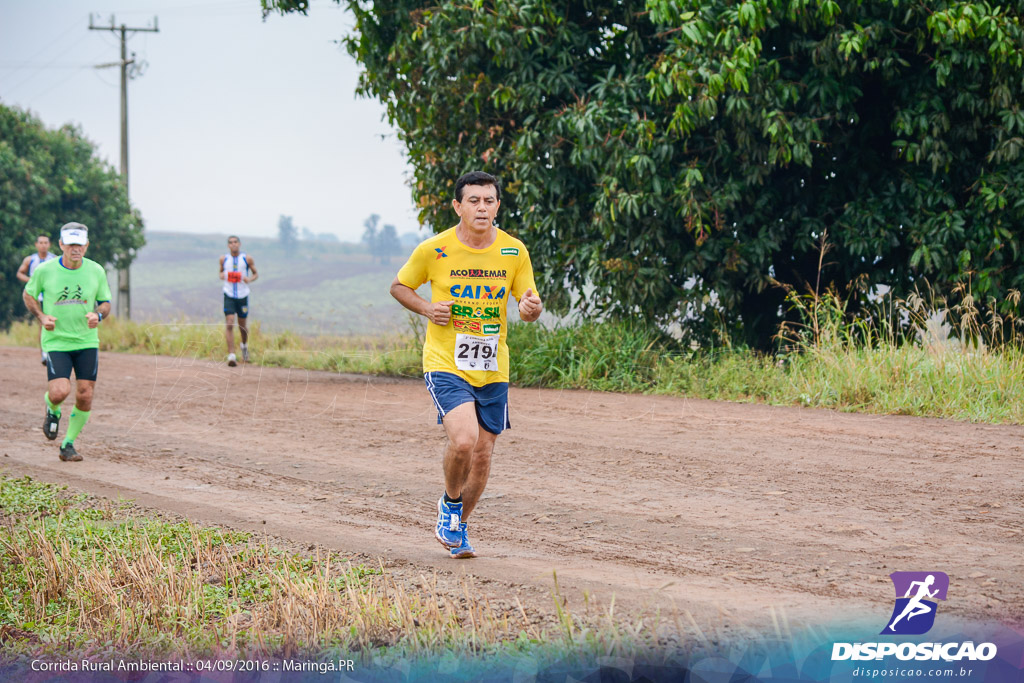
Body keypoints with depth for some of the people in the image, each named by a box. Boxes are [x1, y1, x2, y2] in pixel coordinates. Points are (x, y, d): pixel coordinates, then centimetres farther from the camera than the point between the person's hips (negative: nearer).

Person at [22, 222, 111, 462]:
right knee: (60, 391, -19)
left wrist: (98, 315, -13)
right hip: (56, 341, -2)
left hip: (87, 341, 2)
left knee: (85, 396, -3)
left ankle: (68, 444, 17)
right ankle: (52, 411, 20)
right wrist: (42, 316, -7)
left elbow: (106, 303, 10)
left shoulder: (96, 271, -1)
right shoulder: (44, 271, -6)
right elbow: (28, 294, 10)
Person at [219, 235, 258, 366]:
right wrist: (222, 275, -8)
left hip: (243, 295, 0)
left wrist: (250, 279, -17)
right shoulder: (223, 259, 2)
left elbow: (256, 274, 5)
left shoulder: (247, 259, -3)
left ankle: (244, 345, 44)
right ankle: (231, 355, -15)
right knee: (229, 325, -13)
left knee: (242, 325, 12)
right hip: (229, 295, 0)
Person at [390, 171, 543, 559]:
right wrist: (427, 309, -11)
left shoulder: (514, 252, 0)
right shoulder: (433, 250, -7)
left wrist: (531, 308, -18)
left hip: (493, 370, 4)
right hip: (445, 363, -4)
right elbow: (399, 287, 8)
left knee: (483, 452, 7)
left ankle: (458, 527, 30)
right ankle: (450, 504, 7)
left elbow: (528, 308, 7)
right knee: (464, 439, -24)